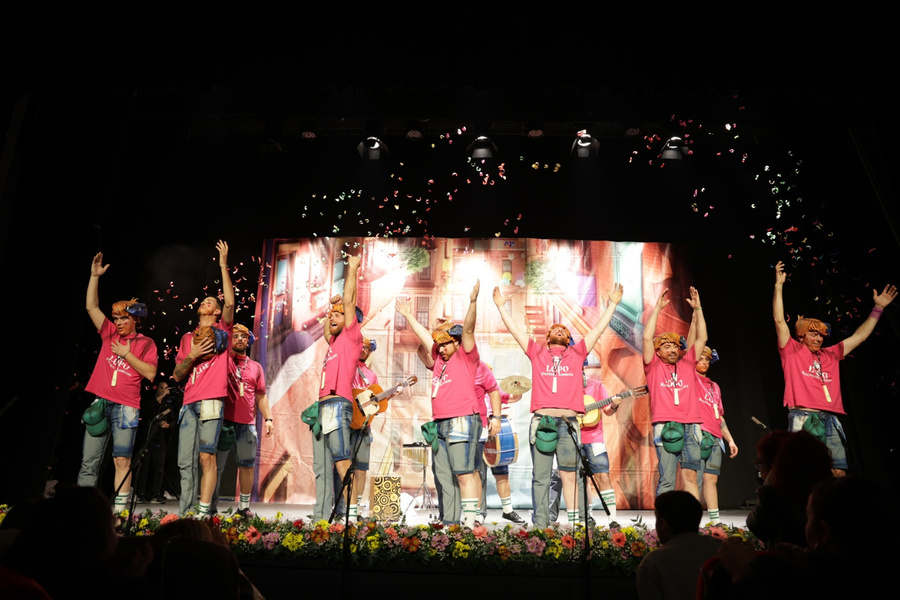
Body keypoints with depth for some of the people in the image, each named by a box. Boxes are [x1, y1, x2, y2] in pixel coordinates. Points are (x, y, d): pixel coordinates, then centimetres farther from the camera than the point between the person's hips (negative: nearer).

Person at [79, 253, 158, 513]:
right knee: (89, 461, 3)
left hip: (127, 407, -4)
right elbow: (91, 306, 9)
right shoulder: (110, 333, 14)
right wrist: (95, 276, 3)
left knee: (122, 460, -7)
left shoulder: (146, 343, 5)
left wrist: (127, 354, -7)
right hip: (100, 403, 4)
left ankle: (119, 509, -6)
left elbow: (150, 373, -5)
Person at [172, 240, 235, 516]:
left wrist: (224, 266, -6)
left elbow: (230, 302, -8)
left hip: (211, 401, -5)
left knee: (207, 457, -9)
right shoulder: (187, 338, 21)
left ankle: (203, 512, -7)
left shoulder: (222, 330, 10)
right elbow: (177, 375, 16)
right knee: (185, 462, 4)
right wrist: (192, 356, -3)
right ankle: (184, 514, 9)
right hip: (189, 403, 5)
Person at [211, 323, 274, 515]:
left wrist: (268, 418, 6)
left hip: (247, 424, 3)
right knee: (217, 465, 1)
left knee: (247, 464, 6)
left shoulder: (256, 367, 15)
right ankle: (210, 506, 9)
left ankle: (244, 506, 15)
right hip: (224, 422, -3)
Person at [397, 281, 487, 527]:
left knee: (464, 474, -10)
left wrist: (473, 302, -23)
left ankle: (469, 522, -8)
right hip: (439, 425, 8)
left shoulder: (466, 357, 2)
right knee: (445, 477, 8)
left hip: (462, 422, -8)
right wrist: (408, 316, 34)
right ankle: (450, 522, 13)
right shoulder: (440, 359, 20)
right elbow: (424, 335, 27)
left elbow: (468, 330, -10)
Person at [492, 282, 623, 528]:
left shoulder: (577, 353, 18)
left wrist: (612, 304, 21)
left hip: (568, 422, 0)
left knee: (570, 476, 1)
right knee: (541, 477, 3)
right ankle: (540, 525, 8)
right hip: (541, 421, 0)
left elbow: (598, 328, 20)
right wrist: (501, 305, 21)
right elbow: (515, 330, 19)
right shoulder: (537, 352, 17)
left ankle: (574, 524, 6)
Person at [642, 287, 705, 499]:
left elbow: (702, 339, 18)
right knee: (667, 479, -6)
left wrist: (697, 309, 13)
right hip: (665, 426, -3)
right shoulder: (654, 367, 10)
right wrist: (657, 308, 0)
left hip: (691, 425, 3)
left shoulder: (687, 364, 20)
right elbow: (647, 337, 0)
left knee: (691, 475, 0)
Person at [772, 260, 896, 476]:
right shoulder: (792, 350, 11)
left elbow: (860, 336, 32)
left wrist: (878, 308, 32)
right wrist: (779, 285, -1)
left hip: (831, 419, 6)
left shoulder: (831, 354, 26)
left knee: (839, 472, -4)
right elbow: (779, 320, 2)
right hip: (803, 417, -6)